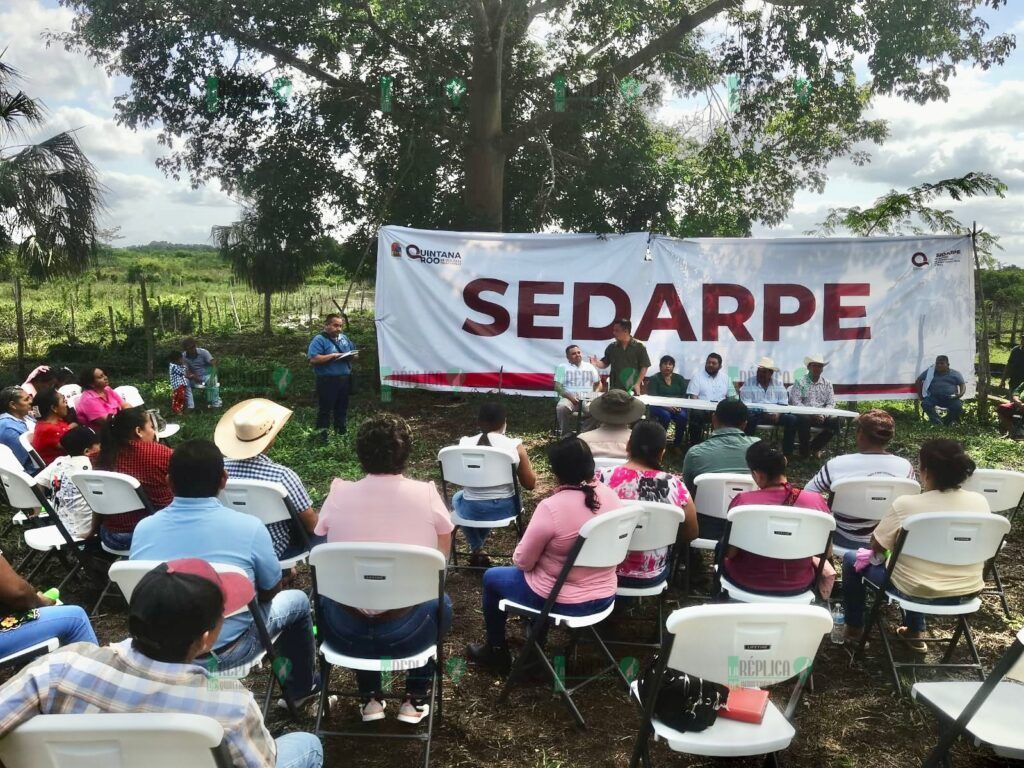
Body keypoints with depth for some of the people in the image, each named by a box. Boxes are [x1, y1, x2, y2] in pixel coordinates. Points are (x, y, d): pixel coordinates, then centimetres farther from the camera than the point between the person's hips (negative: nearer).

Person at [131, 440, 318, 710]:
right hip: (225, 652, -4)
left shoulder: (143, 529, -8)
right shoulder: (248, 526, -19)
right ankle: (300, 688, 40)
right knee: (297, 600, 22)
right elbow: (271, 592, -3)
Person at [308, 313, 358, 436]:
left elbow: (354, 353, 21)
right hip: (327, 381, -7)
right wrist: (333, 356, -20)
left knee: (342, 408, 16)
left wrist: (351, 356, -4)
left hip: (344, 379, 7)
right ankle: (322, 434, 5)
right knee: (325, 409, -2)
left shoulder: (344, 338, 14)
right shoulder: (319, 339, -8)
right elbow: (313, 359, -20)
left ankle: (341, 433, 27)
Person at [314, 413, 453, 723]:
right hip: (407, 633, -1)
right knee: (441, 603, 33)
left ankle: (370, 698, 33)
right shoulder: (426, 494, -9)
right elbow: (443, 553, 9)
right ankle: (415, 699, 28)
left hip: (346, 633, 1)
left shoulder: (339, 494, -7)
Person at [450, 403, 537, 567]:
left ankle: (476, 548, 37)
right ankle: (479, 545, 50)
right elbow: (530, 485, -2)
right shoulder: (515, 446, -11)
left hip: (471, 510, 0)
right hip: (504, 509, 0)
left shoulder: (464, 444, -7)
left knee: (457, 498, 36)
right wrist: (528, 465, 16)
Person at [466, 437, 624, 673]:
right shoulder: (610, 495, -7)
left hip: (562, 601, -6)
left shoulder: (551, 507, -27)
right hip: (605, 595, 7)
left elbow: (522, 561, -16)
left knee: (492, 578, 19)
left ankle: (496, 653, 33)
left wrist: (520, 556, 7)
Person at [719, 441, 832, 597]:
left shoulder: (743, 501, -25)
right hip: (798, 585, 2)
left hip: (748, 583, -2)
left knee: (721, 546, 31)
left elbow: (730, 553, -16)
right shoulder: (816, 501, -18)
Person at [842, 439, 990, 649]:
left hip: (918, 593, -5)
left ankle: (854, 628, 31)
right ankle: (915, 632, 42)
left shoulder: (906, 504, -22)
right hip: (967, 594, 5)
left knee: (852, 558, 19)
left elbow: (876, 547, -10)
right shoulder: (980, 502, -8)